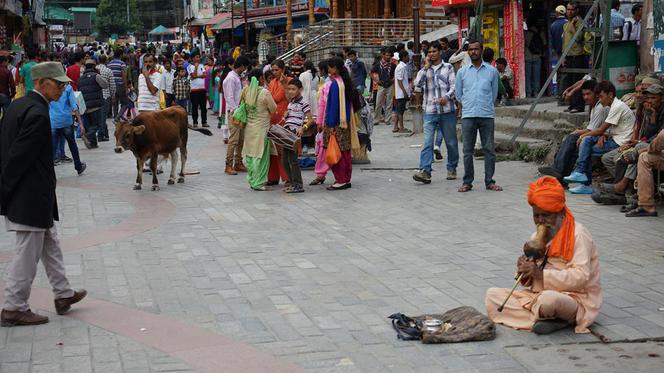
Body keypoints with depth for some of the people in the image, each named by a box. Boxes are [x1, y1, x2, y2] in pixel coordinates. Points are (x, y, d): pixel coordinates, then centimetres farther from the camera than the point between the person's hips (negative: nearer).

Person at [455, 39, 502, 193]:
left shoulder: (492, 71, 7)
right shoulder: (462, 72, 8)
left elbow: (494, 93, 15)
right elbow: (458, 93, 17)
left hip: (487, 115, 0)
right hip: (468, 116, 0)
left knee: (489, 149, 1)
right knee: (468, 151, 2)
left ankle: (489, 181, 8)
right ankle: (467, 182, 8)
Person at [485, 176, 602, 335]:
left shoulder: (578, 234, -9)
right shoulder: (538, 237, 15)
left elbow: (580, 277, -20)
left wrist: (541, 274, -26)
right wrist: (525, 272, -8)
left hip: (574, 298, -8)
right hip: (537, 296, 8)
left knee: (548, 299, -42)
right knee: (492, 295, -8)